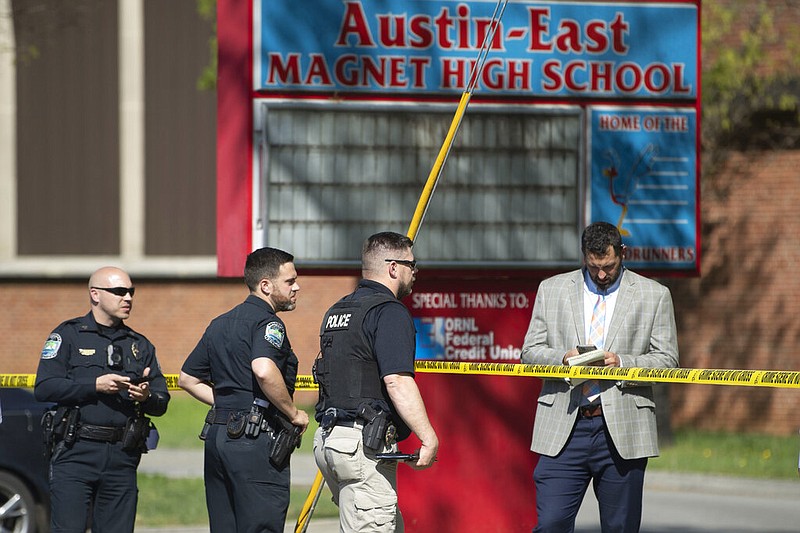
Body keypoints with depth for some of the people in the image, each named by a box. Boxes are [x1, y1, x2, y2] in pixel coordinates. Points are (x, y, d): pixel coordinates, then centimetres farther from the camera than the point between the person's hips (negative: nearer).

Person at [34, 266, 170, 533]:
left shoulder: (140, 345, 19)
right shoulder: (68, 335, 5)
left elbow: (161, 404, 15)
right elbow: (43, 388, -6)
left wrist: (147, 397, -8)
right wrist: (95, 386, -14)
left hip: (122, 458, 4)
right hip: (75, 453, -4)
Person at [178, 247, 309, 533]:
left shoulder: (220, 324, 18)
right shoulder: (267, 322, -10)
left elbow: (188, 379, 23)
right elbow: (264, 370, -29)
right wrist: (294, 414, -16)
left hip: (217, 435, 9)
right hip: (256, 439, -9)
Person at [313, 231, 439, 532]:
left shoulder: (337, 311, 18)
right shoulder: (390, 312, -11)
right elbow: (397, 382, -21)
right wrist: (429, 439, -22)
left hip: (328, 439, 10)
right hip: (365, 445, -10)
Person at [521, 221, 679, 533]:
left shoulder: (654, 296, 7)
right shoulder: (552, 290, 12)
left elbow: (667, 360, 5)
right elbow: (530, 352, 11)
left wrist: (623, 363, -13)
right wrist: (563, 358, -11)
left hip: (622, 432, -1)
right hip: (564, 429, 1)